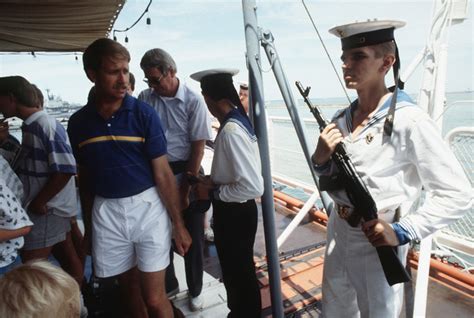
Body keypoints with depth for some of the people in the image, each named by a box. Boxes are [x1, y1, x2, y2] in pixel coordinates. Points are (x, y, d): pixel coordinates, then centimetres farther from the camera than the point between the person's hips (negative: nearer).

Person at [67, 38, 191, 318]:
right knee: (129, 287, 19)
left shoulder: (143, 113, -9)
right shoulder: (78, 122, 1)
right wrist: (88, 226, 15)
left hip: (147, 206, -3)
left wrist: (179, 224, -7)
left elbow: (163, 173, -8)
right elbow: (85, 178, 10)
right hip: (106, 212, 3)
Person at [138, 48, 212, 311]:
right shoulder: (144, 99, 0)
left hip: (186, 174, -3)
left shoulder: (193, 101, -9)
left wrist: (185, 189, -11)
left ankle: (195, 290, 30)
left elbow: (198, 147, -10)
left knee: (192, 236, 8)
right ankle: (168, 285, 37)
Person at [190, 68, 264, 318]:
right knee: (236, 271, 27)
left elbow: (253, 187, -30)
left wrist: (212, 192, -18)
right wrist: (212, 180, 3)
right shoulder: (236, 122, 3)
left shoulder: (231, 131, -26)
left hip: (235, 214, -10)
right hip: (232, 211, 10)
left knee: (239, 274, 13)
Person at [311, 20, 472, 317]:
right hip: (338, 236, 6)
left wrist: (403, 231, -22)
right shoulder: (341, 119, 1)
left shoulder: (409, 121, -19)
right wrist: (320, 159, -10)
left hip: (377, 245, -6)